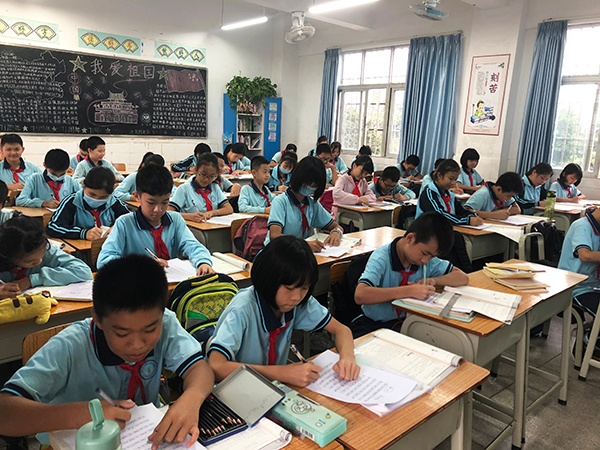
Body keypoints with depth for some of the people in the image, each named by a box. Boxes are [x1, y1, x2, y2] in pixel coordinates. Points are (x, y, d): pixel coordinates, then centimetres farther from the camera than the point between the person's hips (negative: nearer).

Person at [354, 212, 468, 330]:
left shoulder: (429, 260, -1)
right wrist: (409, 291, -35)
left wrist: (433, 280, -12)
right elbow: (360, 295, -34)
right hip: (378, 326, -4)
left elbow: (462, 277, 8)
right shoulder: (382, 258, -20)